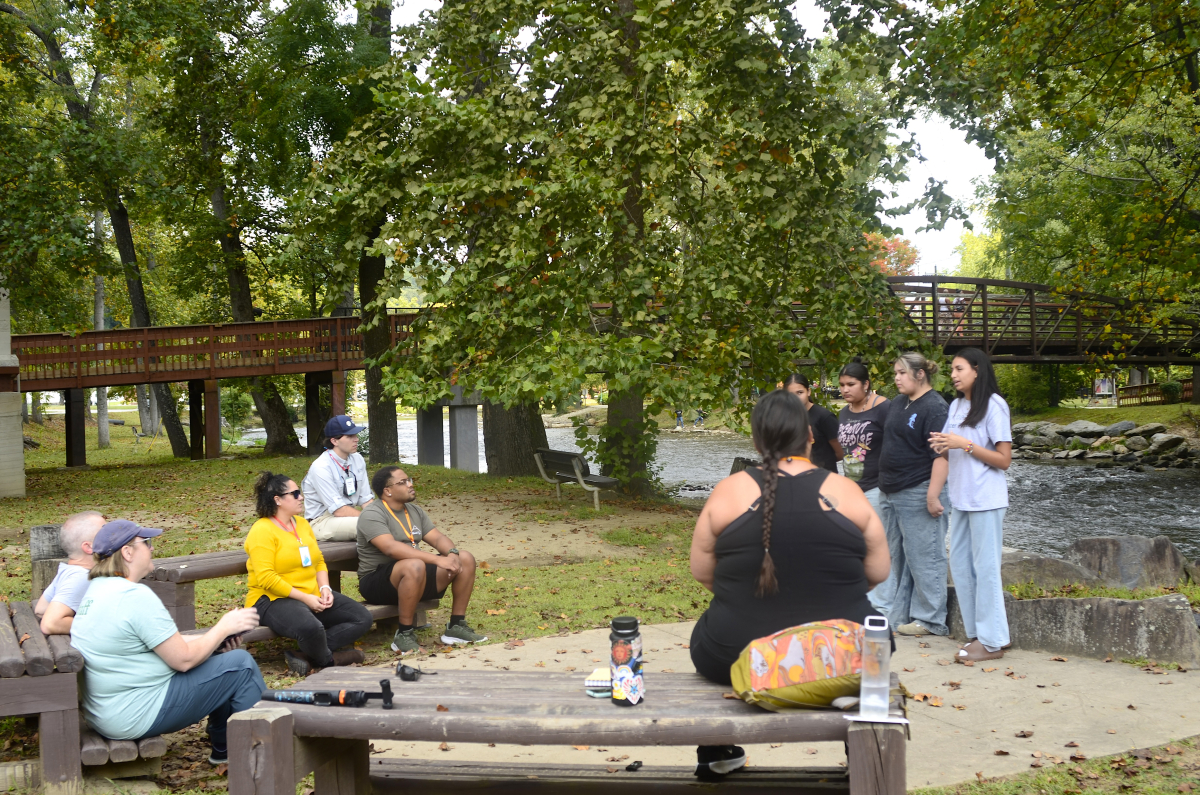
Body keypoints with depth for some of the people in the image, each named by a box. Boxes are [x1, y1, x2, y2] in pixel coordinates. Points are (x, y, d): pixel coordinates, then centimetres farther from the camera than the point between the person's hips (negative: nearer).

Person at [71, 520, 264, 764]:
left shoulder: (97, 588, 9)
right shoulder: (136, 597, -22)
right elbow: (184, 659, -18)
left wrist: (214, 638, 9)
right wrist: (224, 627, -4)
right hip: (135, 718, -10)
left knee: (219, 657, 20)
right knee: (240, 664, -4)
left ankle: (223, 746, 30)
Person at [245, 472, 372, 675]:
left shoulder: (302, 524, 15)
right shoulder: (262, 531, -11)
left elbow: (319, 562, 18)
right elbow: (266, 577, -19)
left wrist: (324, 588, -2)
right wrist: (305, 598, -20)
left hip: (312, 596, 9)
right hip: (273, 599, -9)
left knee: (362, 618, -6)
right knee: (311, 627, -39)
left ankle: (307, 656, -14)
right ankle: (328, 660, -5)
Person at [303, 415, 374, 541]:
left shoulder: (357, 460, 4)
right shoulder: (321, 468, -17)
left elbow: (366, 500, 5)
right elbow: (339, 510, -19)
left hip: (349, 516, 7)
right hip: (322, 522, -7)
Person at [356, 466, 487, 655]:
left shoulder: (415, 511, 13)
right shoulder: (372, 515, -14)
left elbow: (438, 538, 7)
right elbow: (391, 548, -28)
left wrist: (452, 553, -18)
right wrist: (437, 559, -34)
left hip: (419, 576, 8)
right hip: (377, 581, -8)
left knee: (466, 558, -4)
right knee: (414, 566, -39)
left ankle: (456, 626, 1)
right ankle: (404, 635, -25)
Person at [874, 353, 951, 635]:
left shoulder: (934, 407, -13)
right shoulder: (898, 403, 14)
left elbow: (940, 455, -20)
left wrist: (933, 495, -24)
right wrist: (884, 487, 20)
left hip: (918, 494, -9)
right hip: (890, 493, 9)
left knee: (923, 558, -1)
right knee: (894, 556, 13)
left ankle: (930, 620, 8)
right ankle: (891, 612, 21)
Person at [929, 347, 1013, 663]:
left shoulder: (993, 405, -9)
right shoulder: (956, 406, 13)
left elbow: (1003, 459, -12)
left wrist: (965, 444, -19)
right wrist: (941, 447, -4)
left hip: (985, 500, -8)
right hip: (960, 498, 8)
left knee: (985, 567, -4)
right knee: (959, 564, 10)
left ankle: (991, 641, 2)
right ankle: (976, 634, 19)